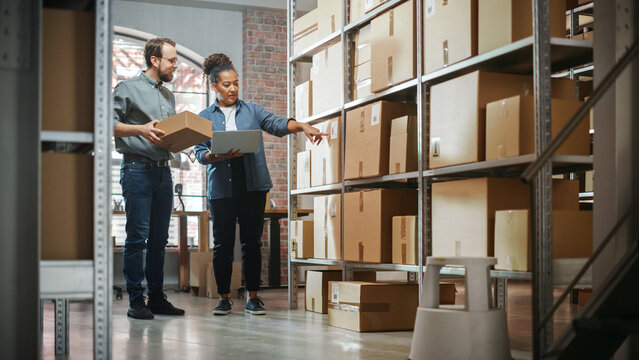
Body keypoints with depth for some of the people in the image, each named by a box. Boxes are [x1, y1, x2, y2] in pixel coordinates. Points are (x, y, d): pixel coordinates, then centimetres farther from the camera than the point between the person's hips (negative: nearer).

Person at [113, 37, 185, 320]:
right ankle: (135, 300, -2)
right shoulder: (128, 89, 0)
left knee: (159, 238, 8)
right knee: (137, 236, -7)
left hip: (163, 170, 7)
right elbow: (110, 124, -7)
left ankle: (157, 297, 14)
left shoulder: (169, 96, 21)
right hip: (138, 169, -7)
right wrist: (140, 129, -19)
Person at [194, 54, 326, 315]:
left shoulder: (251, 110, 11)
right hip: (221, 188, 0)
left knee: (252, 242, 2)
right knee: (223, 244, 3)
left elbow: (277, 124, 0)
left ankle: (253, 297, 9)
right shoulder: (205, 117, 9)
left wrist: (303, 126, -17)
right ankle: (224, 298, 13)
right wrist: (220, 156, -17)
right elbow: (200, 153, 2)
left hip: (252, 186, 1)